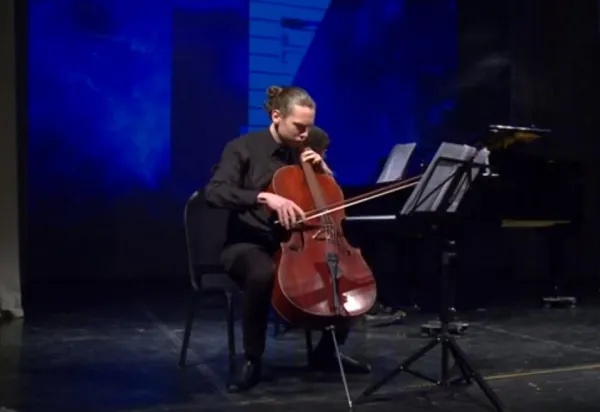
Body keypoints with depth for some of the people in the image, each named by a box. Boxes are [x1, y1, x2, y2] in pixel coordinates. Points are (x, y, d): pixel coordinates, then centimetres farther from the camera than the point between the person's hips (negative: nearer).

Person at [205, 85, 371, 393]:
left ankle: (326, 352, 5)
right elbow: (214, 193, -23)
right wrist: (265, 197, -34)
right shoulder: (243, 148, -6)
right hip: (249, 244, -5)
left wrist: (323, 170, -4)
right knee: (263, 274, -40)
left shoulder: (304, 153, 10)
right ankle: (252, 361, -17)